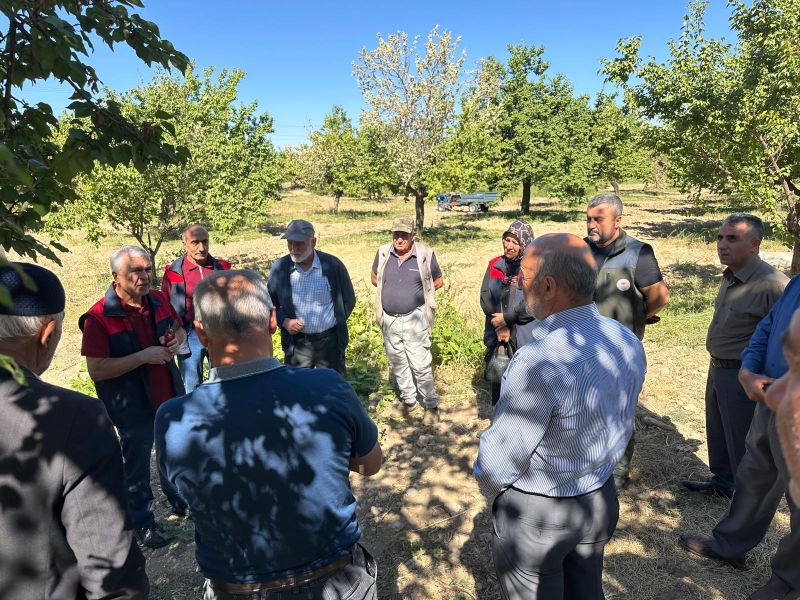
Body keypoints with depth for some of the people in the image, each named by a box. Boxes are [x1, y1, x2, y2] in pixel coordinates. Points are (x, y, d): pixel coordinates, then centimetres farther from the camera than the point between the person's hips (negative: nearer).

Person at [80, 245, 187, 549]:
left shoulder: (159, 300, -4)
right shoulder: (99, 317, -20)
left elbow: (178, 329, 13)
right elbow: (96, 370, -21)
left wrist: (177, 340, -10)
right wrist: (143, 356, -27)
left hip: (169, 396, 6)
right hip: (133, 407, -5)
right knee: (137, 464, 14)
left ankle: (178, 498, 48)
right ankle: (142, 522, 34)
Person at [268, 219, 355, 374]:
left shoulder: (333, 265, -9)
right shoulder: (279, 268, -5)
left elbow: (348, 300, 4)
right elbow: (271, 303, 7)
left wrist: (336, 323, 1)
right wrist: (284, 322, -9)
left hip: (330, 339, -1)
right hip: (296, 341, 1)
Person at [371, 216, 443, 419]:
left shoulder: (425, 254, -7)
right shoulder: (383, 252, 1)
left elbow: (438, 281, 5)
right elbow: (374, 277, 16)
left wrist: (417, 292, 0)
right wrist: (391, 290, 3)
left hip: (414, 319, -4)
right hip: (389, 319, 4)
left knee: (421, 365, -3)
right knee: (398, 364, 15)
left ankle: (431, 404, 14)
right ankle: (408, 399, 33)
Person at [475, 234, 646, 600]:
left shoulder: (540, 361, -33)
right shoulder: (628, 342, -8)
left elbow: (494, 466, -25)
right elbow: (618, 428, 5)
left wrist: (499, 495, -3)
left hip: (535, 514, -6)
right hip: (601, 499, 7)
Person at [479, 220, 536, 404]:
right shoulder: (495, 265, 6)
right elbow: (485, 297, 0)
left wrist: (506, 318, -13)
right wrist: (499, 326, -10)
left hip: (524, 336, -5)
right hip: (496, 334, 5)